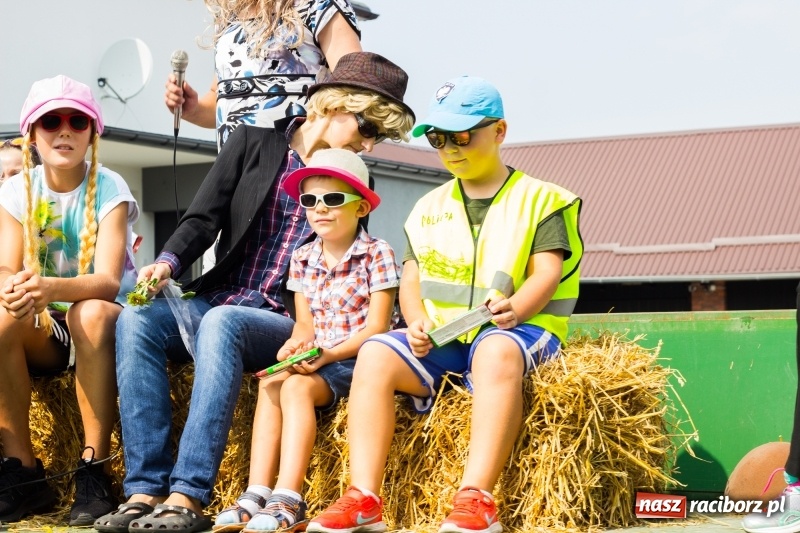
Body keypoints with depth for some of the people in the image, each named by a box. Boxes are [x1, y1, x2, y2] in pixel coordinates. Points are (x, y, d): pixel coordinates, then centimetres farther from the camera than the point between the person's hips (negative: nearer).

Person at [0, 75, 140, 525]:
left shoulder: (109, 189, -11)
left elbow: (108, 281, -24)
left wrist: (51, 288, -45)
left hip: (105, 317, -3)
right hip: (44, 329, 3)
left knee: (89, 314, -37)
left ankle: (94, 469, -31)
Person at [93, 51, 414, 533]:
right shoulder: (252, 144, 9)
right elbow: (204, 218, 2)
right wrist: (169, 262, -18)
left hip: (281, 323, -2)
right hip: (213, 305, 2)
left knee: (220, 323, -35)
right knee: (136, 318, -27)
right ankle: (146, 489, -30)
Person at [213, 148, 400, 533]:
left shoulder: (377, 254, -7)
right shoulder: (302, 259, 11)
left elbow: (375, 327, -12)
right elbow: (305, 324, 10)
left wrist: (329, 354, -23)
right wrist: (296, 345, -13)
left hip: (358, 358, -6)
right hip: (316, 358, 6)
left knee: (296, 387, -28)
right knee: (271, 384, -21)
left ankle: (288, 501, -35)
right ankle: (256, 494, -27)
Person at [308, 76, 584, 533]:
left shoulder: (541, 200, 6)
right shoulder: (429, 208, 20)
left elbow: (547, 273, -5)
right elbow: (411, 280, 14)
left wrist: (515, 308, -28)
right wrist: (417, 322, -10)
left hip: (517, 328, -4)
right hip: (440, 337, 4)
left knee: (497, 351, -40)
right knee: (376, 354, -24)